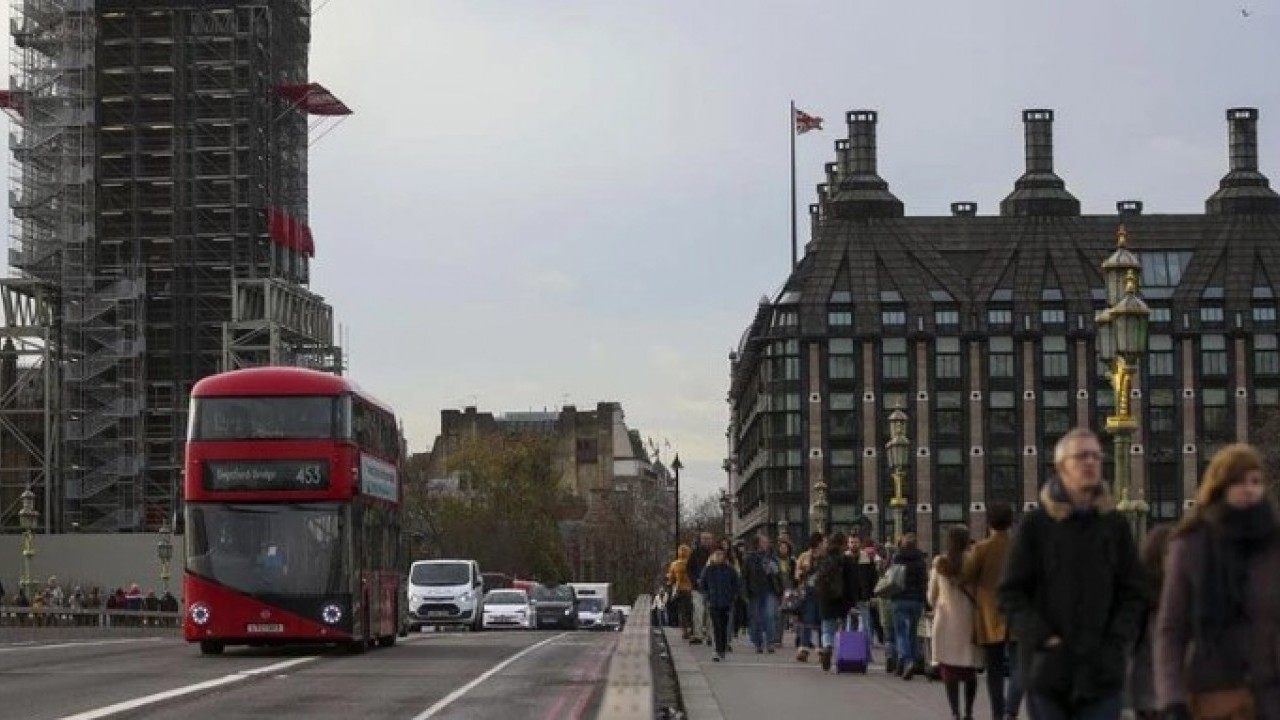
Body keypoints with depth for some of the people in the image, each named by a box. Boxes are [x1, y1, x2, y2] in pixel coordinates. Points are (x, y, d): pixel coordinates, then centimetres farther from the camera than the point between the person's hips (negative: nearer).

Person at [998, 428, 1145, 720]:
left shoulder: (1114, 525, 7)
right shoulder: (1036, 525, 0)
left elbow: (1132, 593, 9)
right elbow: (1011, 593, 0)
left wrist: (1117, 639, -6)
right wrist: (1041, 637, -12)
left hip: (1101, 668, 2)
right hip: (1048, 668, -2)